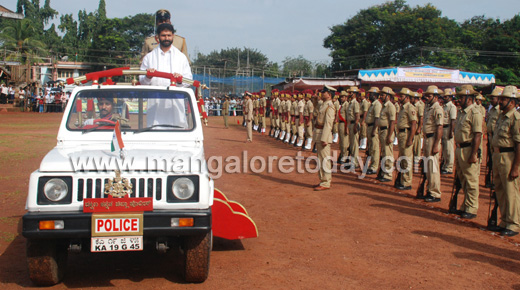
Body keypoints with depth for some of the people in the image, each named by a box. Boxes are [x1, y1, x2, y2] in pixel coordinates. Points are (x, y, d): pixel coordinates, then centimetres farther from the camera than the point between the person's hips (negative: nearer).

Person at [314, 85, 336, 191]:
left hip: (324, 135, -10)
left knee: (325, 159, -6)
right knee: (321, 159, 16)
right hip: (319, 135, 10)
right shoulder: (324, 105, 16)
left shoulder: (330, 107, -15)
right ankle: (323, 181, 25)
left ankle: (325, 183, -1)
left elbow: (328, 124, -21)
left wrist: (324, 139, -25)